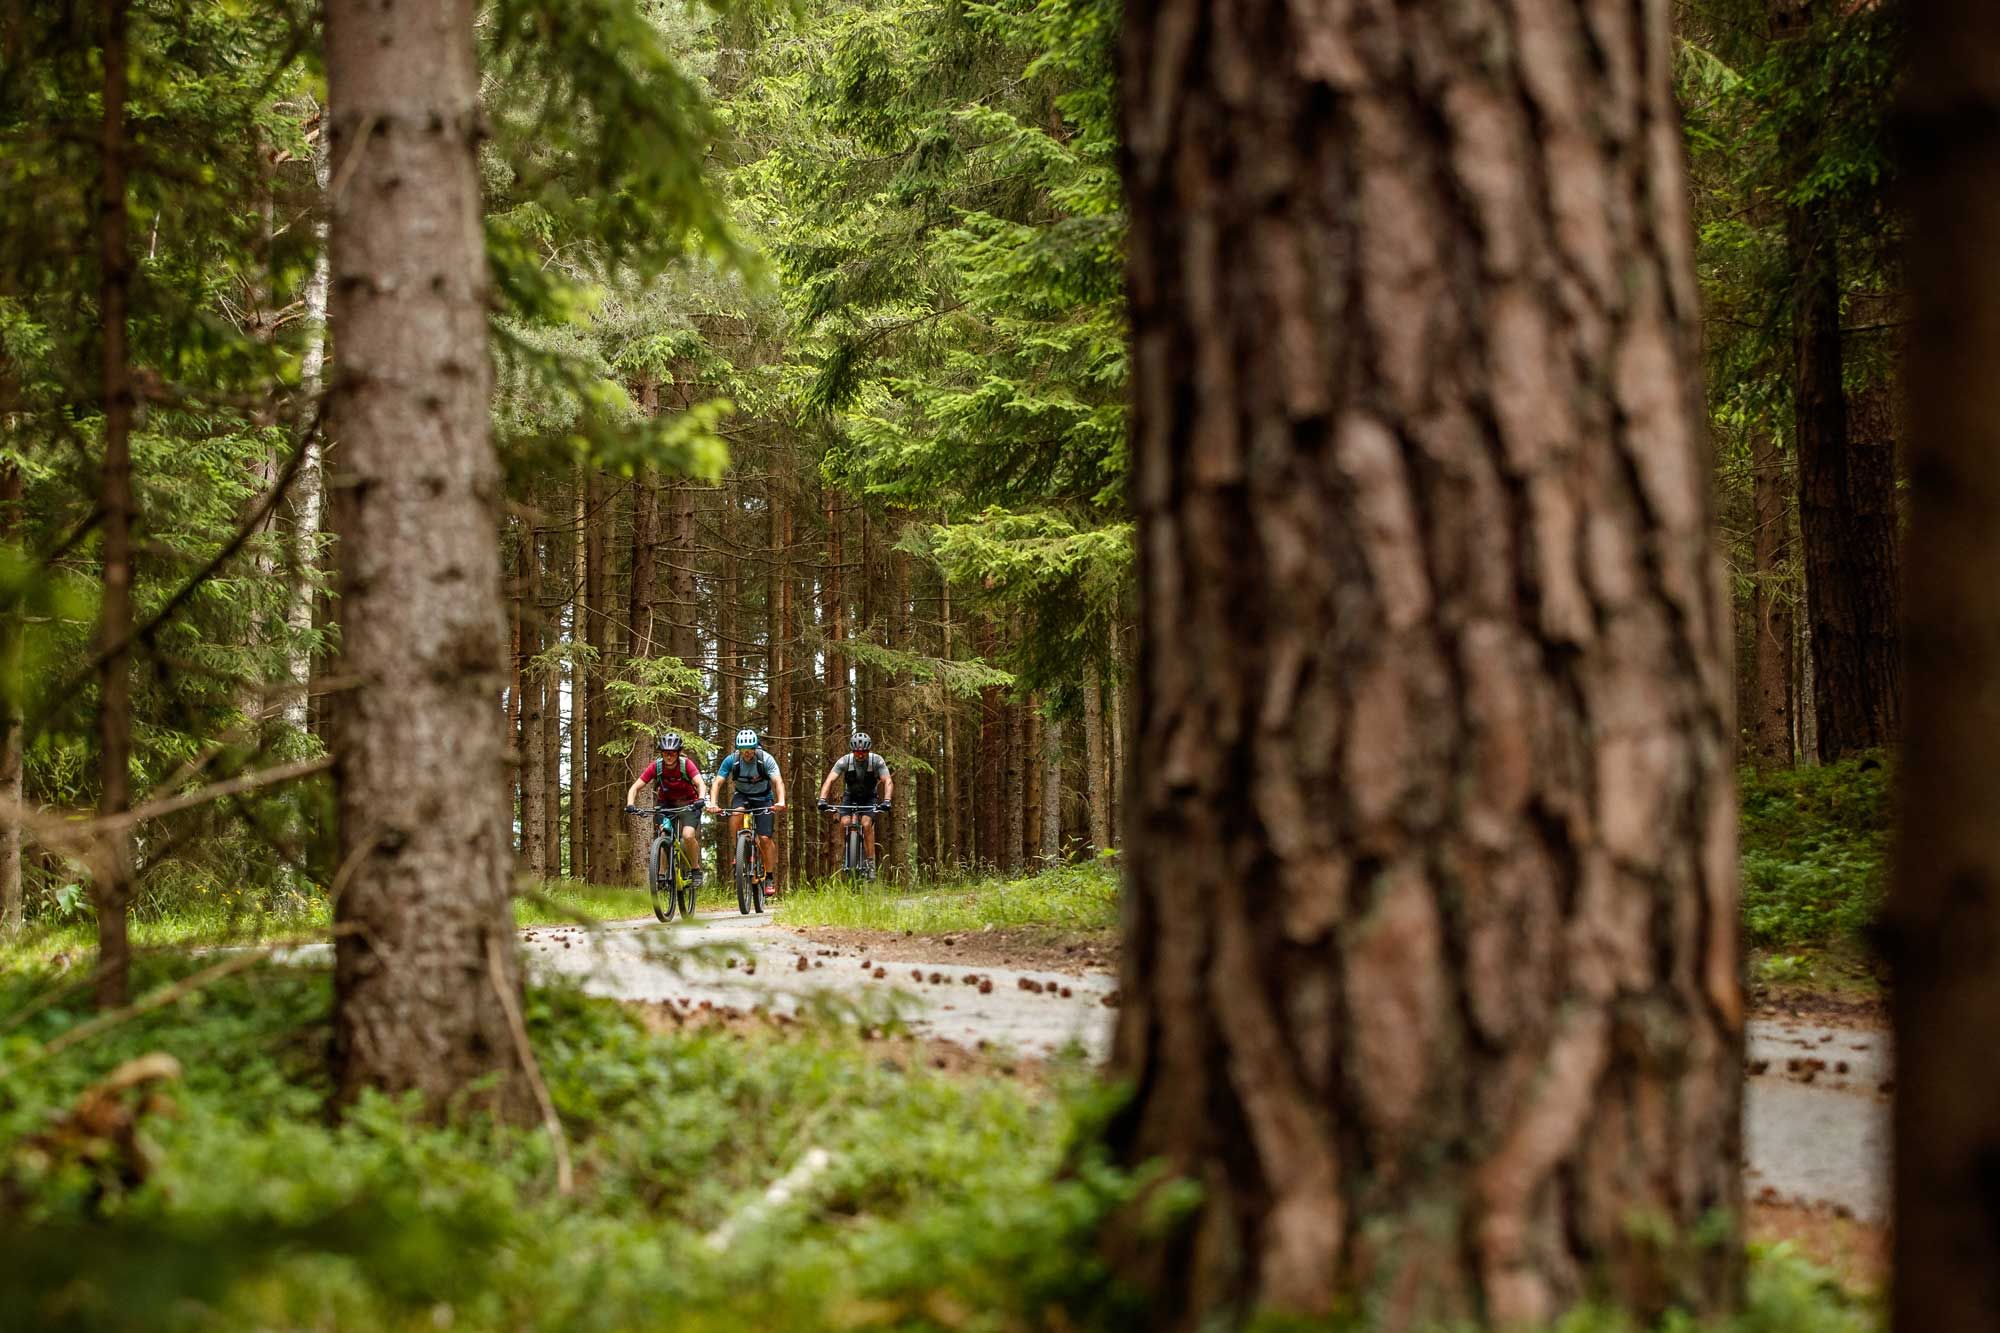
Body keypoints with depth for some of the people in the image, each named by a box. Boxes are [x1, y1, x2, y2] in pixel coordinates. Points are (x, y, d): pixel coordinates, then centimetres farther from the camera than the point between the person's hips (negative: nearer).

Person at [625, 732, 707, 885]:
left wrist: (701, 799, -55)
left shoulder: (686, 764, -22)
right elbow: (635, 787, -20)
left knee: (688, 835, -23)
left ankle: (696, 870, -4)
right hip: (666, 804, 2)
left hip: (688, 804, -2)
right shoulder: (656, 766, -18)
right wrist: (630, 805, -38)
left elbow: (701, 783, -35)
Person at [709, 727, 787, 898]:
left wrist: (781, 801, -54)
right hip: (742, 795, 1)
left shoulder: (766, 759, -25)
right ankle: (736, 856, -20)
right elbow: (718, 782, -25)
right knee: (736, 814, -34)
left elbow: (778, 781, -35)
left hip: (763, 797, -1)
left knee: (765, 838, -12)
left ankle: (770, 878, -1)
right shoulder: (731, 760, -20)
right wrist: (713, 803, -43)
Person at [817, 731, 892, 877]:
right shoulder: (845, 761, -22)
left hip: (869, 797, -1)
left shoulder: (877, 761, -23)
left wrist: (886, 801, -49)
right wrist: (822, 800, -45)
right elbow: (829, 780, -30)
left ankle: (871, 863, -17)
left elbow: (888, 781, -31)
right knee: (845, 823, -24)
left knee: (866, 825, -24)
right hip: (850, 796, 1)